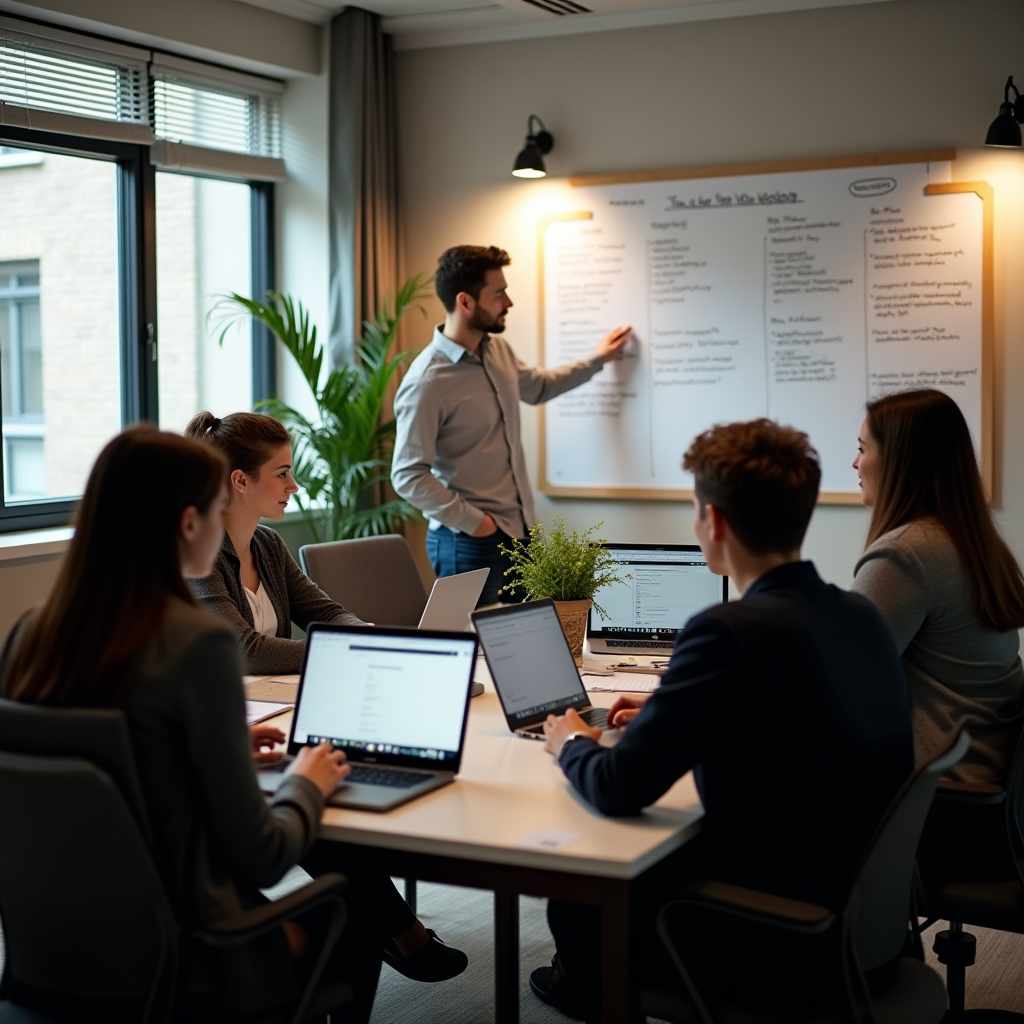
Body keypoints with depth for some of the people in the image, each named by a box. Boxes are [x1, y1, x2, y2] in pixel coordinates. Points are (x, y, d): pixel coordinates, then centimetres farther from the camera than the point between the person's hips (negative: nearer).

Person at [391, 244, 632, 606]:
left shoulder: (498, 350, 6)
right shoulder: (427, 383, -19)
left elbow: (537, 386, 29)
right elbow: (408, 477, -19)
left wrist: (596, 359, 32)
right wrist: (473, 521, -17)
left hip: (521, 532, 8)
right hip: (470, 545, -8)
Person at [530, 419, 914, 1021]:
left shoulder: (730, 632, -25)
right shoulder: (862, 616, -1)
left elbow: (619, 790, -19)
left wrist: (571, 744, 2)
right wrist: (665, 711, 20)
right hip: (863, 913, 7)